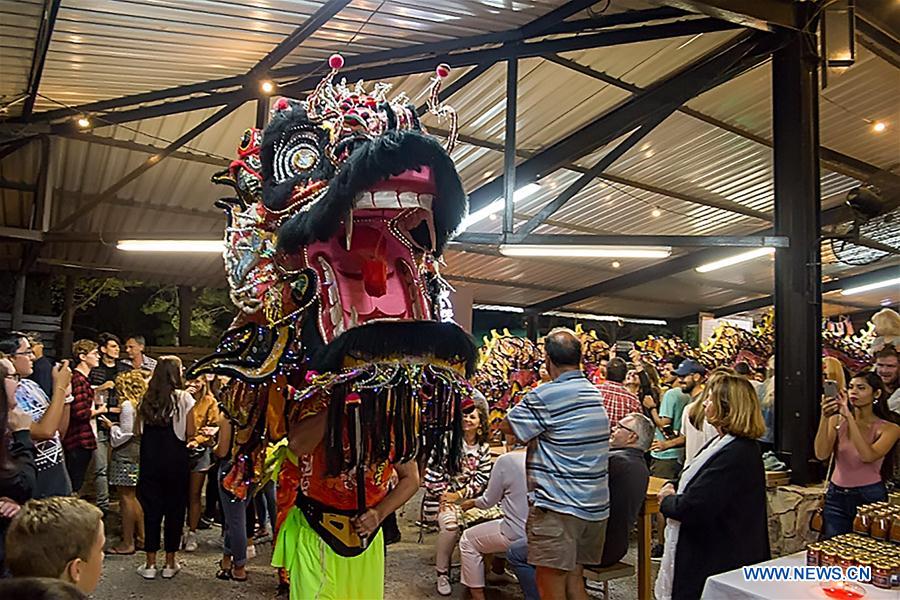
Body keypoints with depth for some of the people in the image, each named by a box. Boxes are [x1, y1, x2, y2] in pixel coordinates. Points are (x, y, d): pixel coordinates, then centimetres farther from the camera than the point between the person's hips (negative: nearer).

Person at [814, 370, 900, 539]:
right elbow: (821, 455, -12)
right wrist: (824, 417, -21)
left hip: (869, 497, -2)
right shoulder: (837, 420, 1)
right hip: (836, 496, 2)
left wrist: (849, 417, -24)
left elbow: (868, 456, -22)